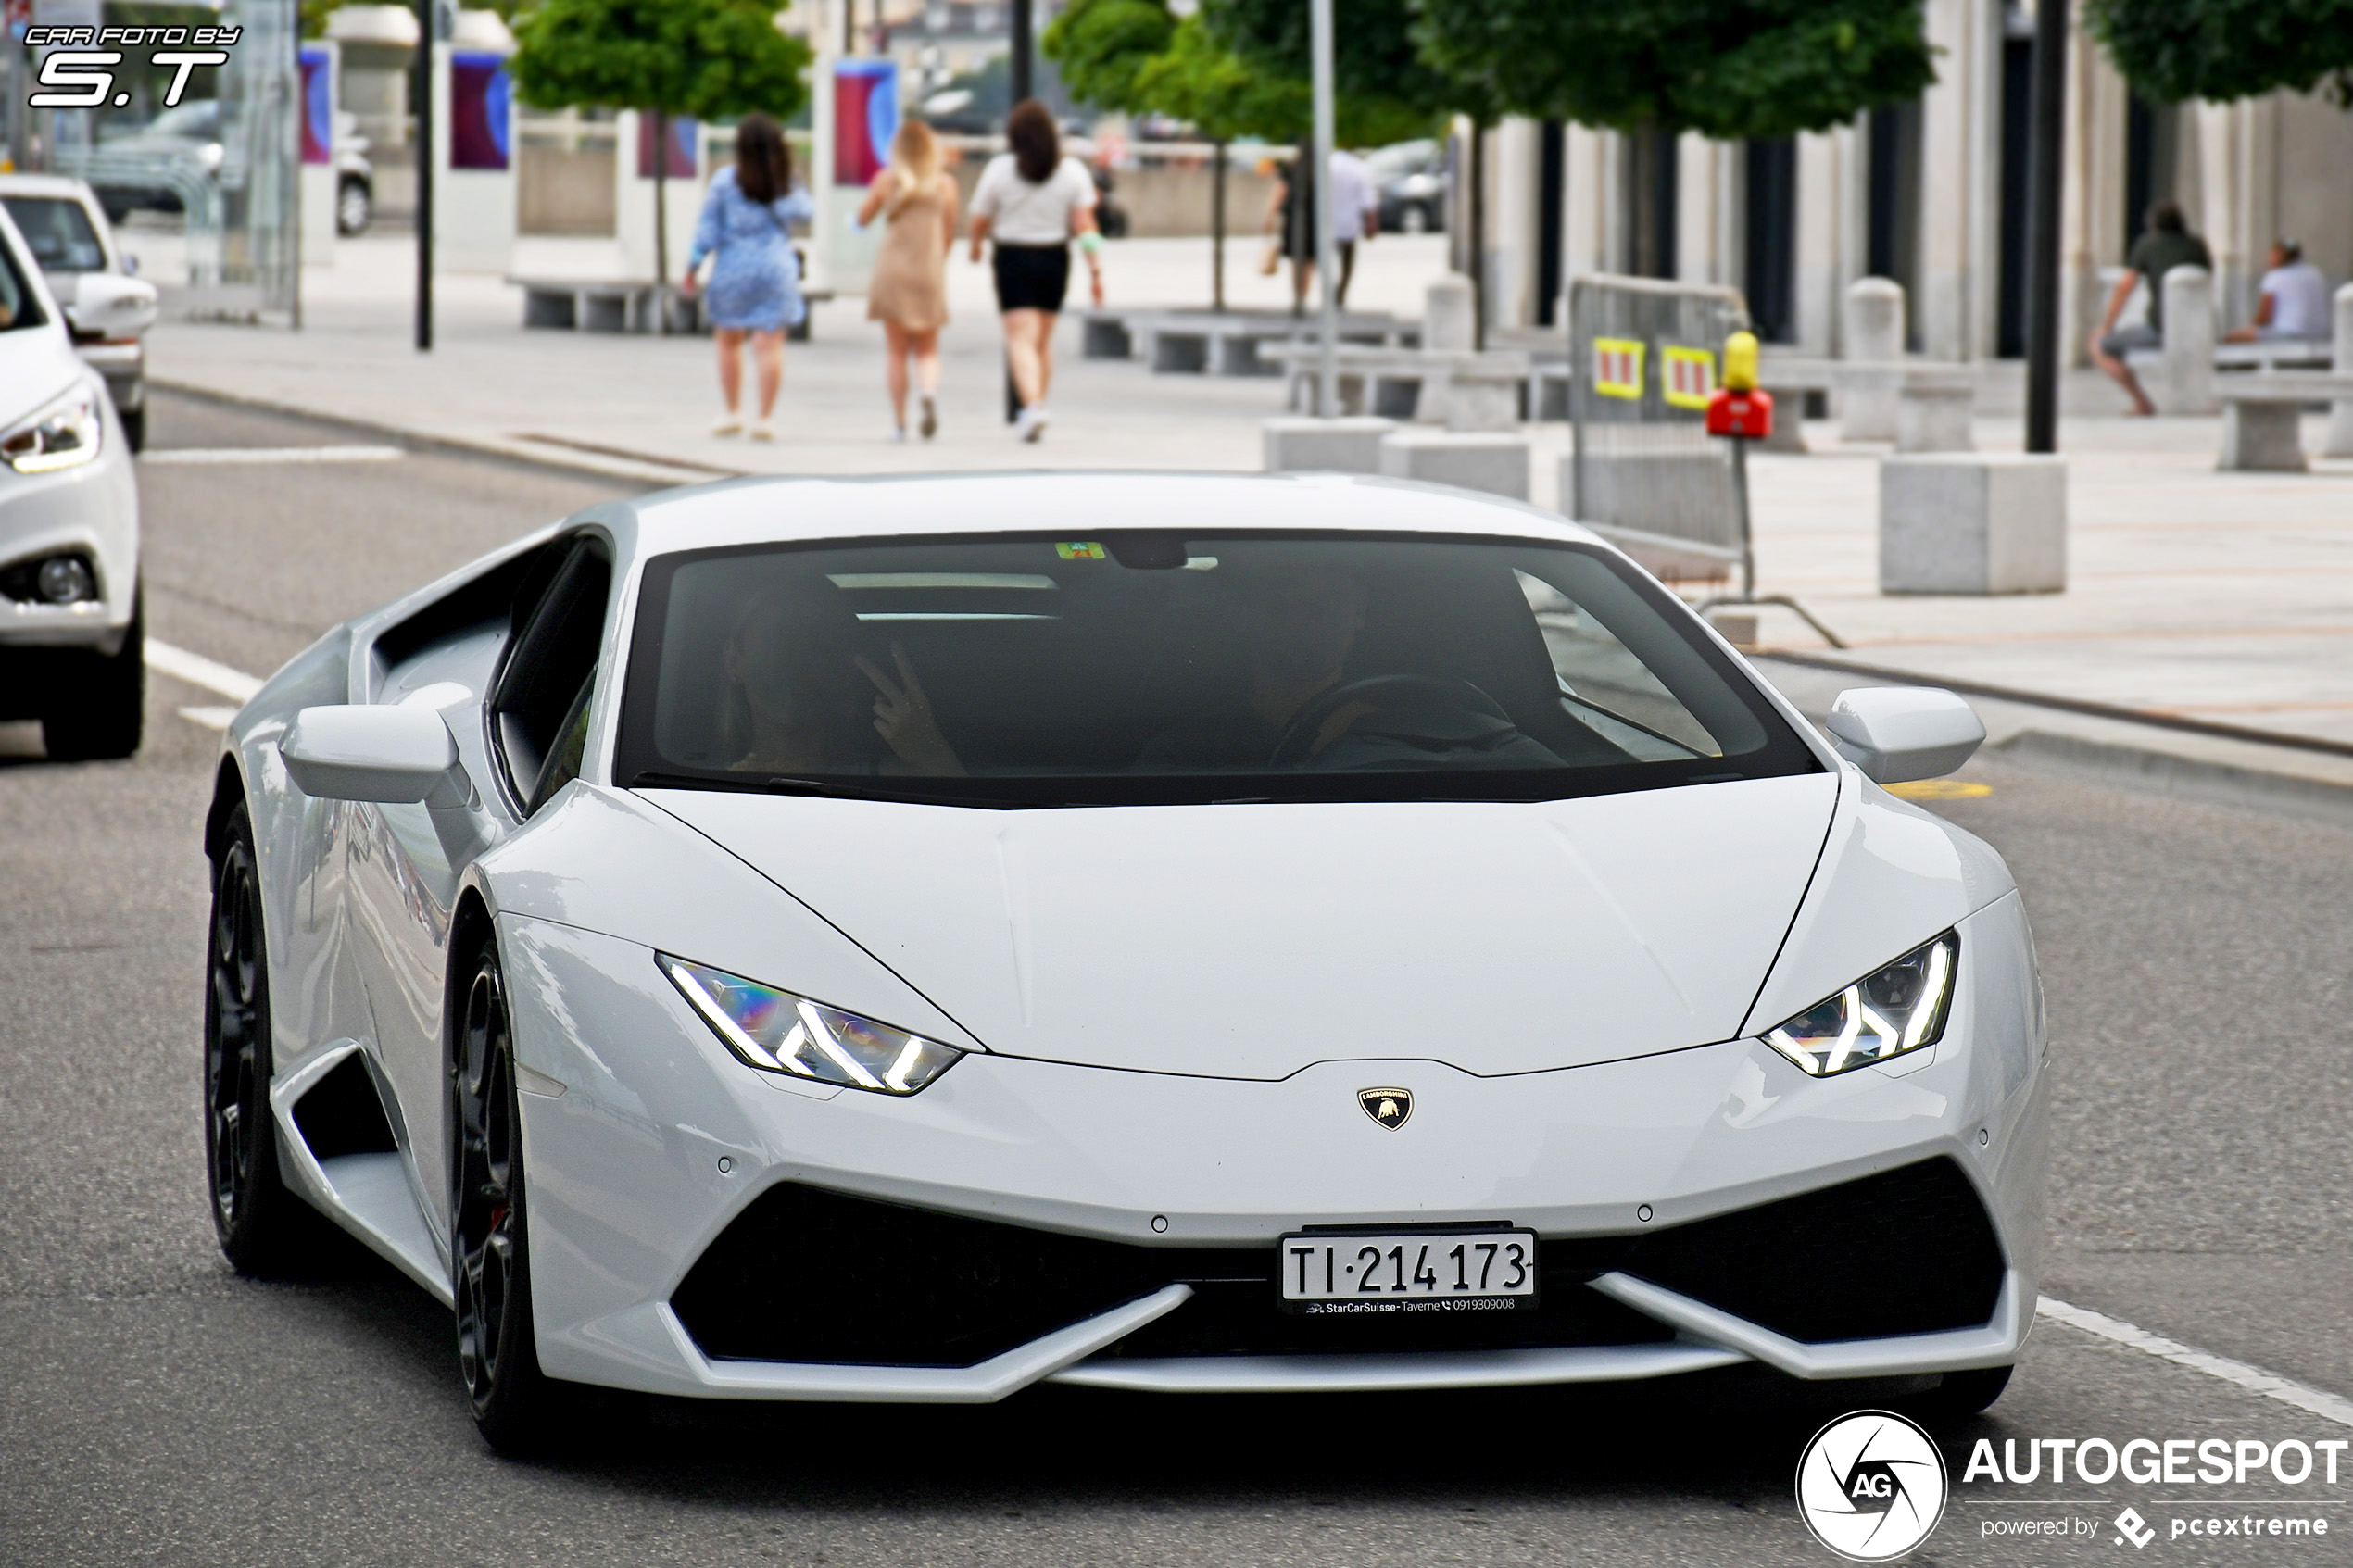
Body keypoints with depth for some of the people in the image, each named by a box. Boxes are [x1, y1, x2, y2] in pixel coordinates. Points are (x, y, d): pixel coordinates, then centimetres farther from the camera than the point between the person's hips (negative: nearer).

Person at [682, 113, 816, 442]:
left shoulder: (725, 180, -5)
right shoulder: (786, 185, -1)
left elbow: (707, 229, -3)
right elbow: (807, 211, 11)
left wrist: (692, 267, 5)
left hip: (733, 266, -1)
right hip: (776, 266, 1)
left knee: (729, 341, 14)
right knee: (770, 344, -2)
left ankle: (733, 413, 14)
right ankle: (765, 418, -7)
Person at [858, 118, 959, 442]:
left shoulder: (886, 180, -2)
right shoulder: (945, 185, 0)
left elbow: (862, 219, 9)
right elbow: (949, 235, 7)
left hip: (893, 270, -1)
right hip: (930, 271, 1)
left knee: (895, 351, 6)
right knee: (927, 349, 10)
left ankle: (899, 422, 2)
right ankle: (929, 391, -21)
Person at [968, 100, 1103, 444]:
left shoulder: (999, 170, -8)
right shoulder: (1072, 171, -3)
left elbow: (980, 222, -1)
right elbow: (1084, 224, -6)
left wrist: (976, 246, 20)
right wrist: (1095, 270, -3)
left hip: (1013, 259, -3)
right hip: (1054, 259, 3)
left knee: (1021, 339, -6)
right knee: (1043, 339, 17)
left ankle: (1031, 406, -27)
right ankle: (1034, 412, 25)